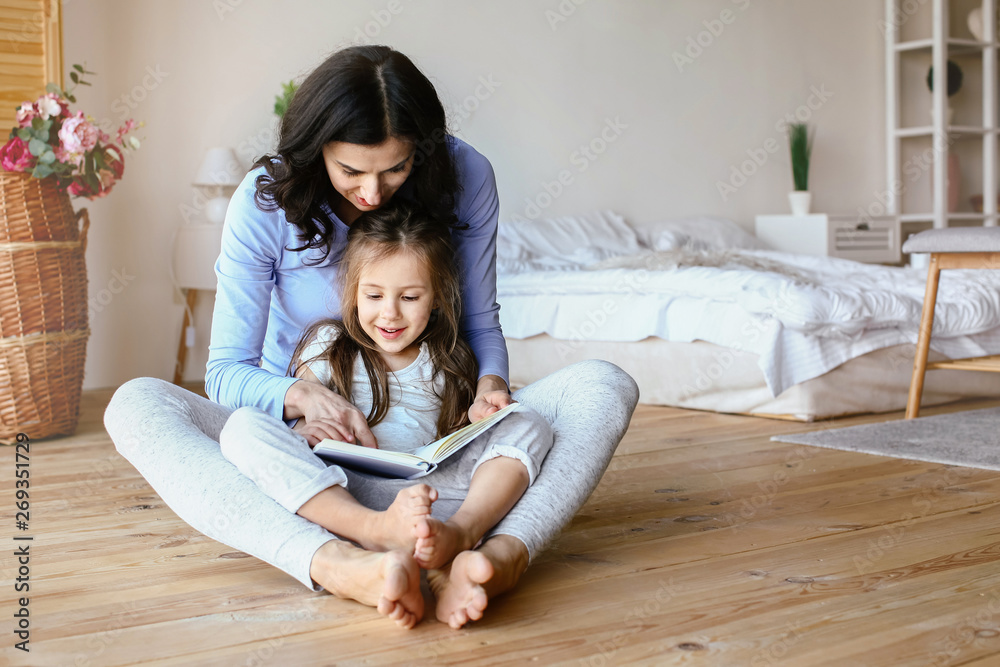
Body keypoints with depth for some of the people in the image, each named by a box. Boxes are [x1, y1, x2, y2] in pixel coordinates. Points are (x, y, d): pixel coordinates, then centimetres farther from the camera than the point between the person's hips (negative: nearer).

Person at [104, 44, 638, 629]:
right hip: (309, 431, -1)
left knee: (606, 386, -21)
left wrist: (489, 383, -21)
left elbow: (480, 322, 3)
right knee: (135, 405, -29)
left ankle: (501, 556, -54)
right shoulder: (265, 202, -13)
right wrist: (298, 396, -34)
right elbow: (227, 372, -11)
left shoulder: (465, 177, -9)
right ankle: (338, 565, -55)